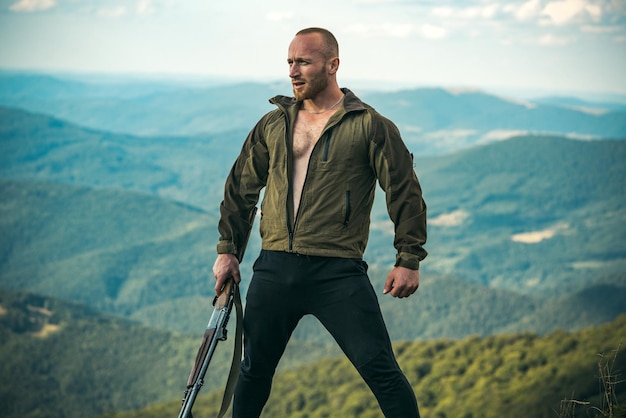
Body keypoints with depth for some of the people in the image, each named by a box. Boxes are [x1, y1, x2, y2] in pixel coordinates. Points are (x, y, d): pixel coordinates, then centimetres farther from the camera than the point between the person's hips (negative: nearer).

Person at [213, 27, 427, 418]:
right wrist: (228, 250, 16)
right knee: (255, 369, 13)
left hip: (339, 272, -4)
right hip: (274, 269, 4)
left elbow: (405, 192, 0)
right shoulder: (272, 125, 12)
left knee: (379, 368, -10)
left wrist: (409, 260, -4)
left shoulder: (370, 126, -1)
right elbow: (241, 188, 20)